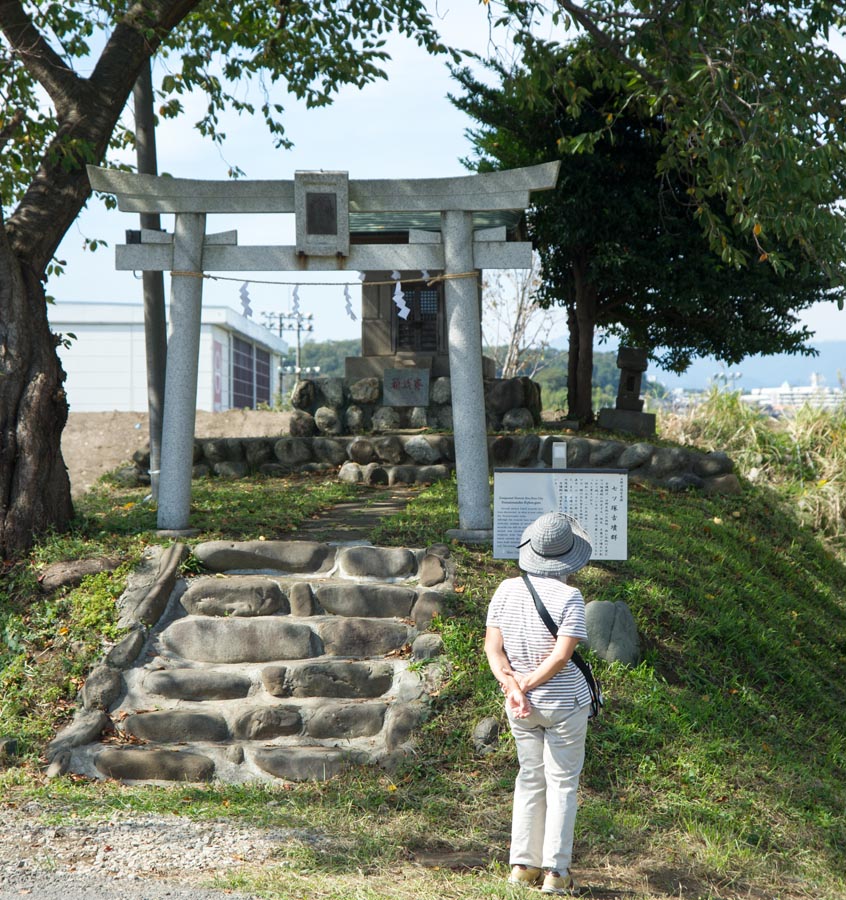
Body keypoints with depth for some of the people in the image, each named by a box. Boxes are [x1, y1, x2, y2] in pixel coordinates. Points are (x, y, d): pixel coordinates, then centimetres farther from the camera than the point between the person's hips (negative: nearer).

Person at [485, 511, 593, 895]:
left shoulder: (506, 590, -1)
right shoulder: (569, 597, -14)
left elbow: (493, 647, -3)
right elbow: (561, 655, -19)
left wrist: (513, 686, -10)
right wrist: (526, 685, -12)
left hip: (521, 708, 5)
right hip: (565, 703, -4)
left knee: (529, 778, 17)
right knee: (562, 784, 6)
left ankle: (522, 864, 20)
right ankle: (555, 871, 8)